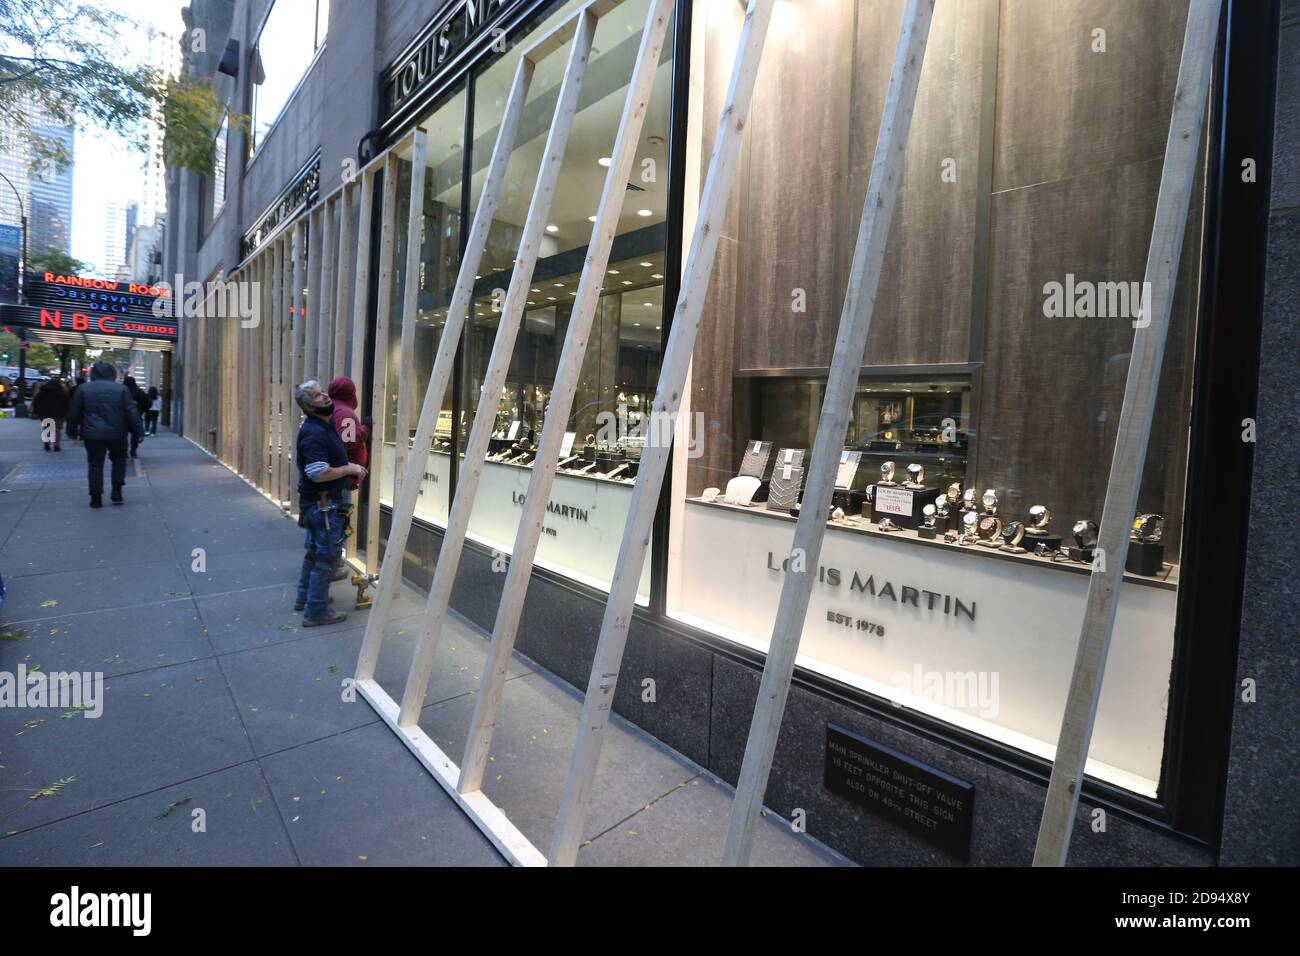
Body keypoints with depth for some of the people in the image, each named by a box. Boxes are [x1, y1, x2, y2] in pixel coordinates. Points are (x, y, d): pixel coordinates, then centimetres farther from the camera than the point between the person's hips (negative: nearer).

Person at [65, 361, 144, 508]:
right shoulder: (121, 389, 0)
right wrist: (138, 432, 1)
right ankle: (117, 491, 6)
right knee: (119, 460, 17)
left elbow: (73, 413, 5)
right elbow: (132, 412, -3)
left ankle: (96, 498, 6)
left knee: (95, 465, 5)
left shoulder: (83, 389, 2)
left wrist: (72, 431, 18)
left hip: (93, 434, 0)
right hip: (117, 434, 0)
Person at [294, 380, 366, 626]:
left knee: (315, 551, 21)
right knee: (326, 555, -4)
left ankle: (305, 598, 35)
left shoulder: (325, 425, 10)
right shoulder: (314, 433, -22)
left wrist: (350, 466, 7)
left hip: (319, 502, 10)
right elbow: (319, 474, -30)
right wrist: (349, 469, -17)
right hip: (322, 503, -10)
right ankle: (316, 612, 4)